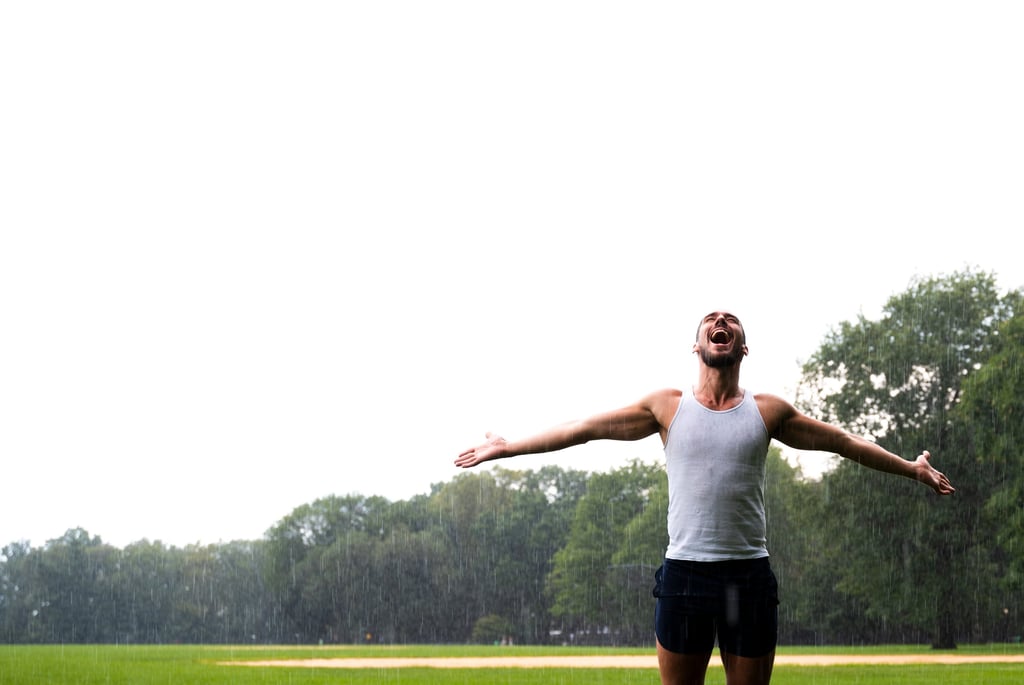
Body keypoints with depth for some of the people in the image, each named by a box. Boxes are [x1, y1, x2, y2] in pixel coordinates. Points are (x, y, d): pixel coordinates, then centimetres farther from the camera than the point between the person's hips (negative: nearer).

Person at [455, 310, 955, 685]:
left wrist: (911, 468, 18)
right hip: (684, 571, -1)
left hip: (749, 573, 1)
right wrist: (507, 448, 8)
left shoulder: (767, 411, 7)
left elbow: (843, 442, 16)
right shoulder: (667, 407, 5)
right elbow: (583, 429, 8)